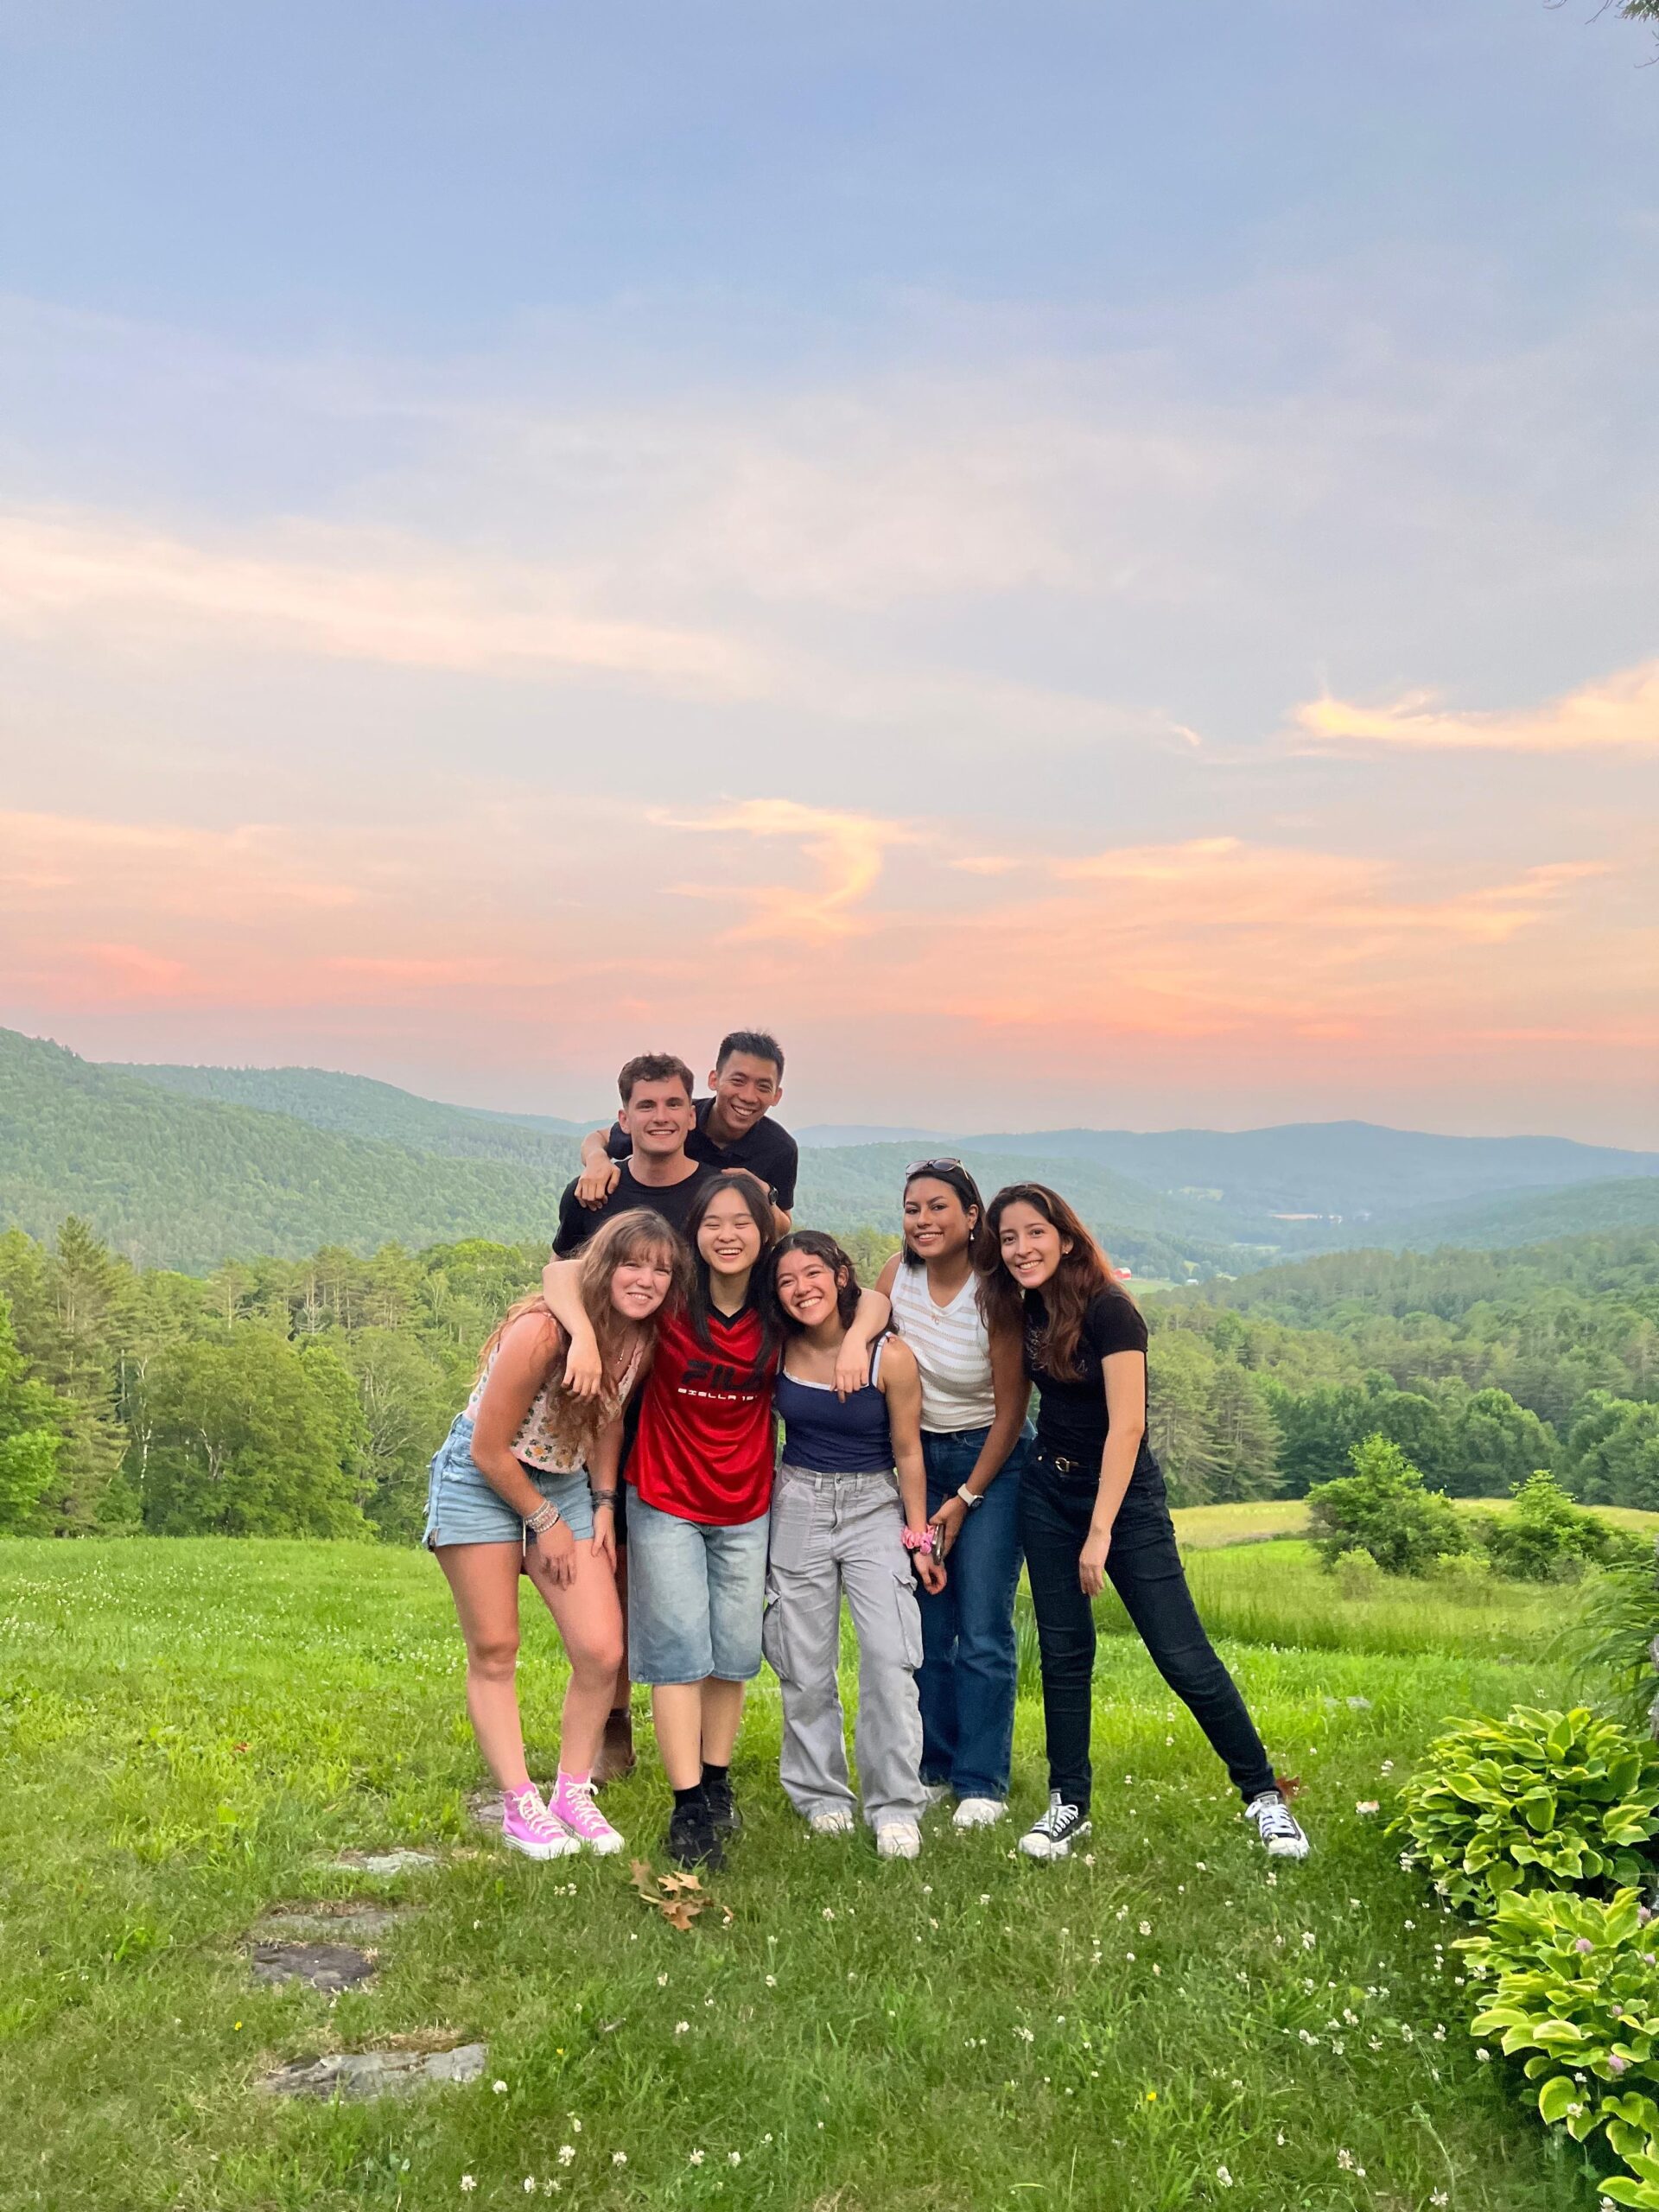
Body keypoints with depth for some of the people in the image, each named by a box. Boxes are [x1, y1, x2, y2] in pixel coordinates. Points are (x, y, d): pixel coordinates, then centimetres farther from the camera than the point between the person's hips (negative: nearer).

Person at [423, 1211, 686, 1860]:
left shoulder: (642, 1341, -8)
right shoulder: (542, 1332, -28)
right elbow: (490, 1451, -19)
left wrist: (603, 1505, 2)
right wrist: (545, 1523, -8)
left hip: (564, 1484, 6)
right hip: (482, 1483, -5)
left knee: (602, 1652, -3)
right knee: (495, 1652, -1)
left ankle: (573, 1794, 14)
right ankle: (520, 1808, 11)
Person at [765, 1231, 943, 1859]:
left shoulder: (892, 1357, -13)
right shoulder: (776, 1351, -6)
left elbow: (907, 1453, -4)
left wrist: (919, 1538, 0)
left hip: (875, 1508, -2)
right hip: (797, 1506, 2)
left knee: (890, 1656, -10)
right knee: (805, 1664, 7)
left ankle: (895, 1807, 3)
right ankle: (821, 1794, 25)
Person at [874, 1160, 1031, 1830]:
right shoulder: (897, 1275, -7)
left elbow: (1011, 1411, -11)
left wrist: (965, 1500, -6)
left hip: (991, 1461, -4)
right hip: (917, 1455, 4)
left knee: (983, 1632, -4)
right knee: (924, 1624, 5)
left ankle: (982, 1783, 9)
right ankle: (931, 1769, 19)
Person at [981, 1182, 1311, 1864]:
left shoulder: (1109, 1309, -21)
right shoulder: (1030, 1309, 1)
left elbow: (1126, 1426, -23)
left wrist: (1100, 1533, -24)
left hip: (1124, 1493, -6)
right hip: (1047, 1492, 6)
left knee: (1183, 1655, -3)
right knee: (1063, 1650, 9)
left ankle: (1264, 1795, 14)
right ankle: (1068, 1806, 20)